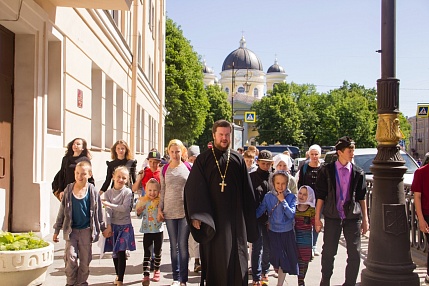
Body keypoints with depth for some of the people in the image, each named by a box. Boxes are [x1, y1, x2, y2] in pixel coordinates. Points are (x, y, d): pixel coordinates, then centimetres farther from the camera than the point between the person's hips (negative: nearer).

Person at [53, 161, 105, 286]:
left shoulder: (92, 191, -3)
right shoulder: (68, 190, -1)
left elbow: (98, 212, 5)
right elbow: (62, 212, 5)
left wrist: (103, 228, 8)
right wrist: (56, 230, 6)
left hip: (86, 231, 0)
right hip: (71, 230, 0)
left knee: (85, 260, 8)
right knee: (70, 258, -6)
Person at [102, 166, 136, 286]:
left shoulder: (127, 192, -6)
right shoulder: (108, 193, 2)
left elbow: (124, 208, -16)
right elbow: (108, 211, -5)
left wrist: (110, 204, -16)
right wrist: (108, 227, -13)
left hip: (124, 226, -3)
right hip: (113, 225, 3)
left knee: (121, 252, -8)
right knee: (114, 252, 12)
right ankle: (118, 275, 31)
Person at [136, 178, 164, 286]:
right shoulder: (142, 201, -1)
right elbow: (139, 216, 9)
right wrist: (138, 210, -11)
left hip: (158, 230, 0)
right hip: (147, 230, 0)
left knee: (158, 252, 14)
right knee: (147, 254, -3)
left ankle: (156, 270, 33)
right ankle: (146, 275, -5)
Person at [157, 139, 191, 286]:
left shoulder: (189, 167, 1)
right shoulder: (164, 169, 7)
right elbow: (162, 190, 10)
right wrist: (160, 209, 5)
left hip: (185, 211, -2)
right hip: (169, 211, 2)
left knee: (183, 245, -2)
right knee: (173, 245, 8)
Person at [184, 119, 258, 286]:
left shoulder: (238, 160, 7)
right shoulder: (203, 159, 2)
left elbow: (247, 192, 7)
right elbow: (193, 188, -5)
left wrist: (249, 221, 4)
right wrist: (196, 215, -18)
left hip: (234, 220, 2)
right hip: (210, 219, -1)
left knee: (235, 258, 4)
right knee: (213, 258, 3)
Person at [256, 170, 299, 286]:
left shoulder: (291, 197, -6)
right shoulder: (268, 197, -4)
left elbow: (291, 214, -16)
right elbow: (259, 212, -9)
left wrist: (283, 201, -19)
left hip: (287, 233, 0)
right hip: (273, 232, 0)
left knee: (285, 260, 8)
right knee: (277, 259, 0)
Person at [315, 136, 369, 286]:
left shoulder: (358, 173, 4)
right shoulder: (326, 171, -1)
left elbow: (361, 197, 9)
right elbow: (320, 195, 1)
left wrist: (365, 219, 7)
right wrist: (317, 217, -1)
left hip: (353, 217, 2)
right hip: (332, 217, -1)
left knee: (355, 254, 1)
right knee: (328, 252, 8)